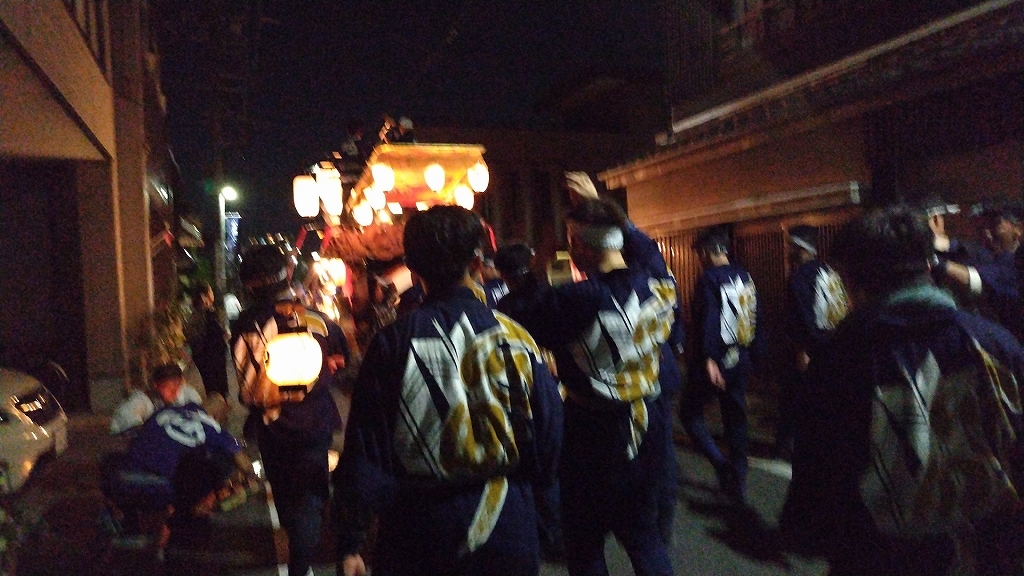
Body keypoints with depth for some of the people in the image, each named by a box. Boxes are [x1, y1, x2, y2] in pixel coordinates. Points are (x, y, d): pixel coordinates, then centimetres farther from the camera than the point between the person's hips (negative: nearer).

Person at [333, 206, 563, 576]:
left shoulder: (392, 344, -14)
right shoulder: (516, 339, -11)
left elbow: (364, 452, -10)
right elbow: (547, 439, -3)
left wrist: (350, 544, 1)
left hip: (418, 534, 0)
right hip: (506, 528, 1)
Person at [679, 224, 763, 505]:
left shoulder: (709, 279, -12)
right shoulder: (746, 277, 9)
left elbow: (708, 321, -22)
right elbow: (758, 319, 12)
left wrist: (708, 359, -26)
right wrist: (754, 356, 17)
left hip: (717, 361, -7)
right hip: (741, 361, 7)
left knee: (690, 411, 8)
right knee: (736, 419, 14)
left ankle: (722, 465, -6)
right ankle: (738, 483, 21)